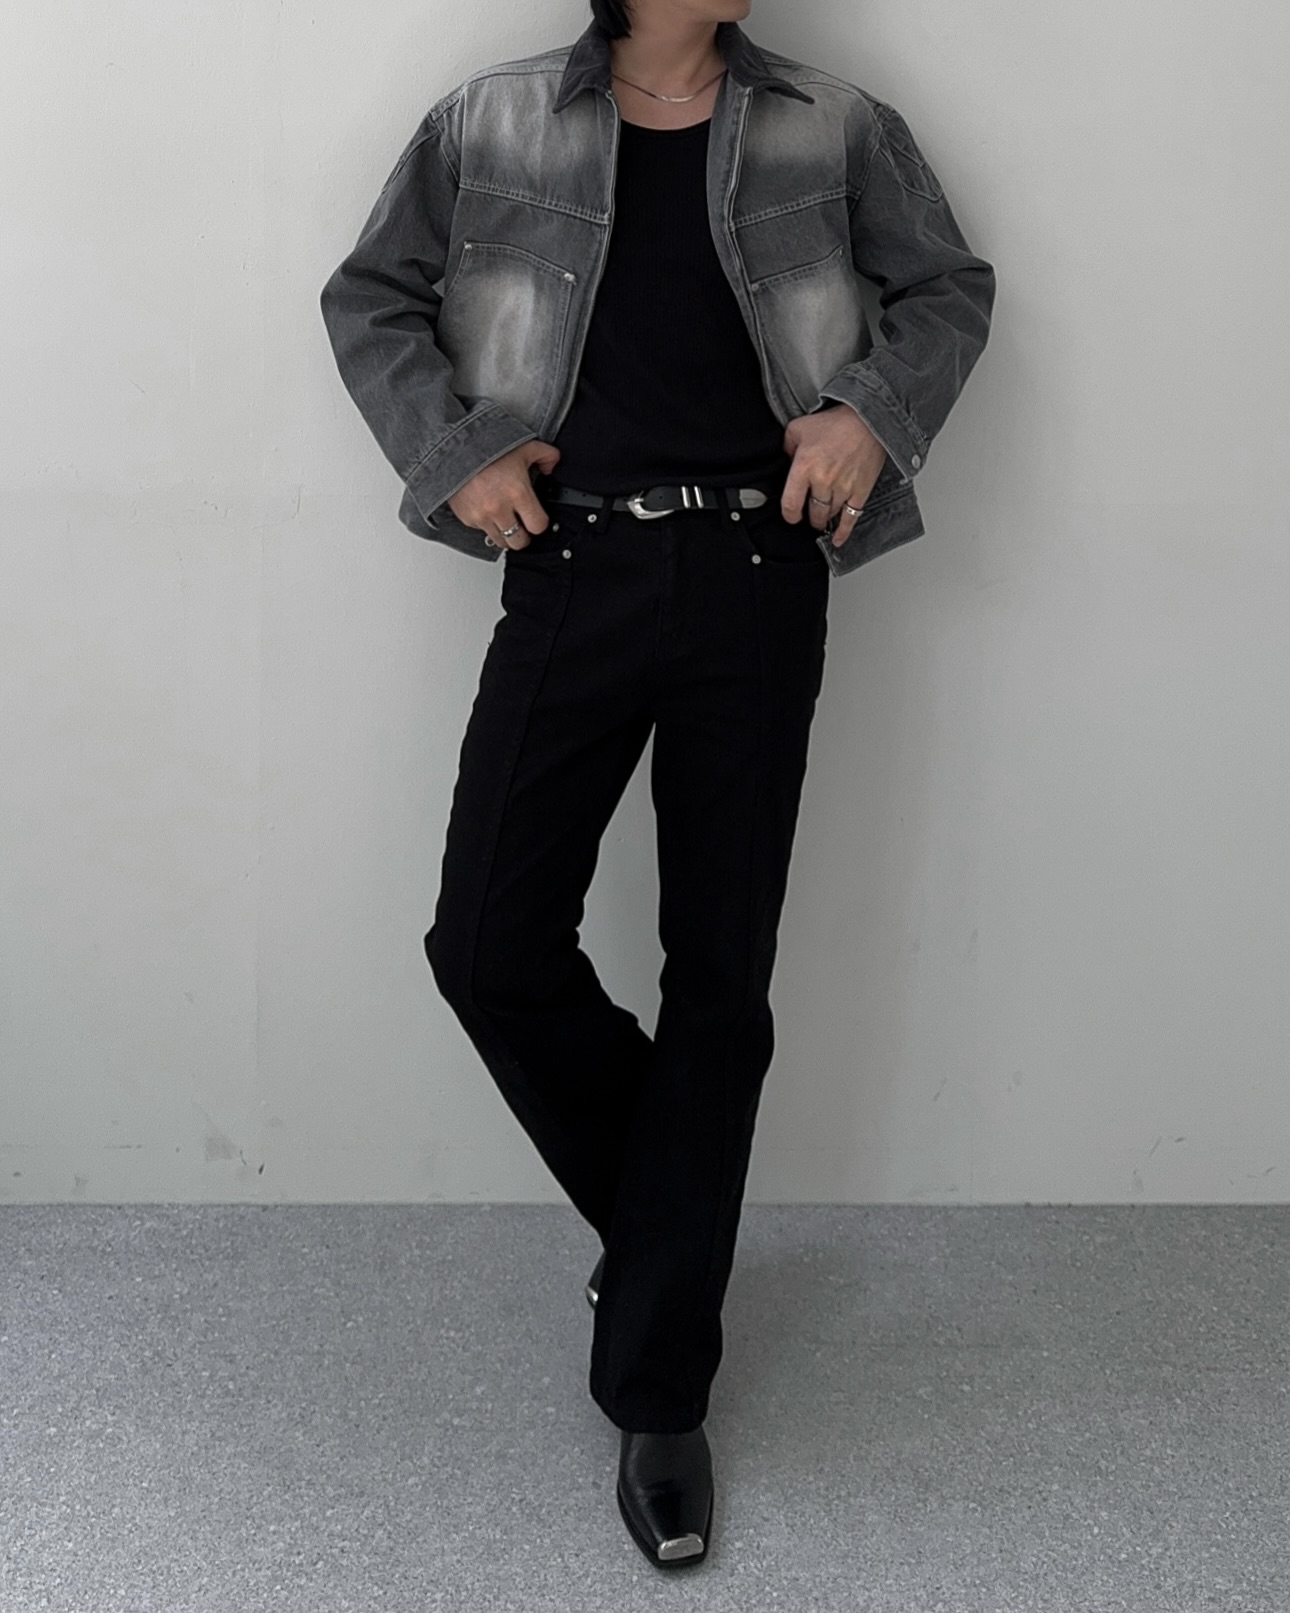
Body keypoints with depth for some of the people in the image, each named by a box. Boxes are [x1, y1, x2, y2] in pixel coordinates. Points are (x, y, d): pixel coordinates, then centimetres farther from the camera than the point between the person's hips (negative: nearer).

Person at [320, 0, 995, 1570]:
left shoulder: (834, 128, 8)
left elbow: (950, 286, 18)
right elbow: (367, 297, 15)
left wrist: (875, 411, -1)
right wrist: (453, 451, 0)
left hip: (755, 579, 0)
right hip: (573, 571, 1)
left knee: (720, 982, 1)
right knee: (489, 945, -7)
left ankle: (658, 1391, 12)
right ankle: (663, 1216, 22)